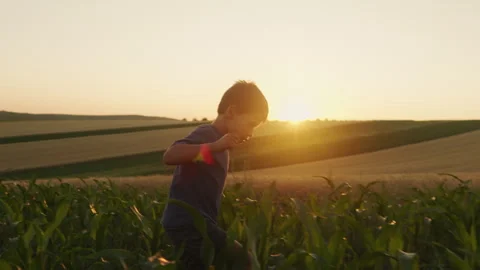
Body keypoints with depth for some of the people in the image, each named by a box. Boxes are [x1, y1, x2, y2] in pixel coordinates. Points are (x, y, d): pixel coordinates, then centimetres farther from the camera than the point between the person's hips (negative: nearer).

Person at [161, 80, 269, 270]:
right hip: (188, 223, -10)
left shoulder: (216, 139, 17)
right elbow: (169, 156, -30)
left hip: (194, 223, 10)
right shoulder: (206, 135, -11)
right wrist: (215, 147, -36)